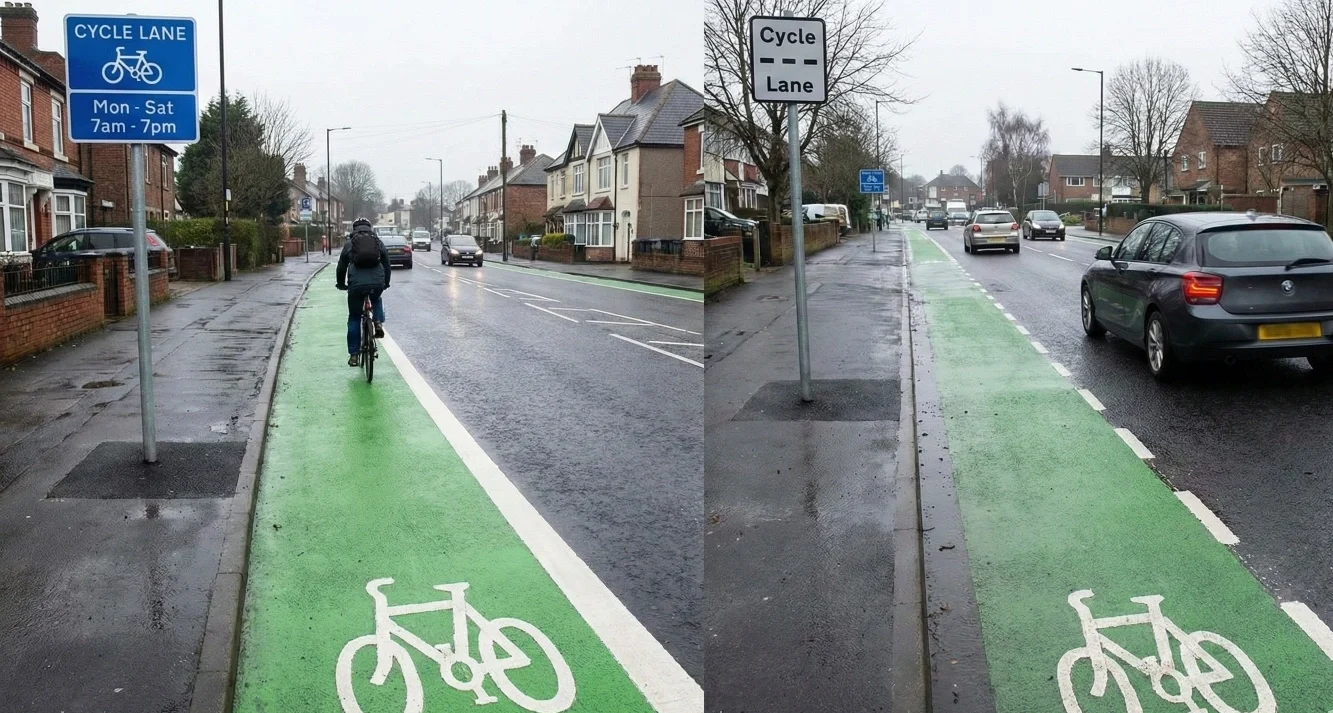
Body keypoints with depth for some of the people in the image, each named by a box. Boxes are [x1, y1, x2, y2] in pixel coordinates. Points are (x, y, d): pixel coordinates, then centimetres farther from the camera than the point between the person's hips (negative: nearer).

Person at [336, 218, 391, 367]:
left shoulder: (349, 243, 15)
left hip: (356, 283, -1)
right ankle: (378, 324, 12)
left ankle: (354, 355, 13)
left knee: (354, 319, 14)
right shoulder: (379, 242, 18)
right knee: (376, 299, 37)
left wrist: (341, 284, 36)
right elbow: (387, 265, 22)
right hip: (377, 282, 1)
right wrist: (386, 283, 38)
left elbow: (341, 267, 19)